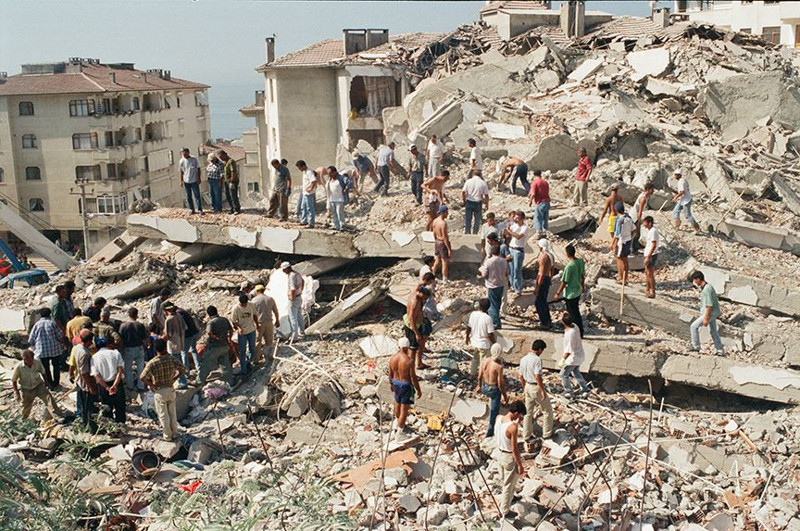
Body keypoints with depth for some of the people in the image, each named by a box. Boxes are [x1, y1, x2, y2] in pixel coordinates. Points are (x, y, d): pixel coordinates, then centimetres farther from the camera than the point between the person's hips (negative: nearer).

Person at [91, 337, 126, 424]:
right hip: (117, 383, 0)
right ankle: (120, 423, 23)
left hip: (103, 385, 0)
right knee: (119, 406, 15)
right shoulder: (115, 353, -1)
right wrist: (115, 385, -21)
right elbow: (120, 370, -14)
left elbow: (96, 375, -12)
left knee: (107, 408, 15)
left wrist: (107, 388, -15)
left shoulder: (94, 357, -2)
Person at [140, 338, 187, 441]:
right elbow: (183, 370, -2)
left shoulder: (152, 363, -20)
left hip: (159, 391, -3)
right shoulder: (172, 360, -11)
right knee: (172, 413, 20)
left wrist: (151, 385, -10)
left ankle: (167, 436, 22)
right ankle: (174, 433, 31)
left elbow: (143, 377, -27)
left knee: (163, 415, 11)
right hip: (171, 389, 3)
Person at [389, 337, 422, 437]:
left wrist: (391, 383, 21)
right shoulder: (409, 360, -27)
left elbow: (390, 373, 3)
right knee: (404, 409, 7)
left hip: (396, 383, 6)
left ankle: (398, 424, 50)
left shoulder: (393, 357, -10)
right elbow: (413, 377, -20)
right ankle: (399, 432, 15)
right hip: (406, 386, -6)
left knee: (397, 404, 28)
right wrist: (418, 390, -7)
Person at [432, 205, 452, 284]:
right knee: (445, 262, 7)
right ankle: (445, 280, 17)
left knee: (438, 260, 24)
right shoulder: (443, 223, -26)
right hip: (443, 243, -8)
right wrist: (449, 249, -19)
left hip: (437, 242, 8)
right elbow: (445, 237, -24)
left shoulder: (435, 221, 0)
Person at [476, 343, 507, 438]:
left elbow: (480, 376, 0)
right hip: (494, 390, -5)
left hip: (484, 388, 5)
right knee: (494, 411, 14)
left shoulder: (484, 361, -13)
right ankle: (490, 432, 27)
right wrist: (505, 396, -7)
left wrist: (479, 386, 20)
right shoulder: (499, 366, -28)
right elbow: (500, 384, -21)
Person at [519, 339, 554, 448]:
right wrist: (543, 390, -19)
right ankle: (547, 433, 21)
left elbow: (521, 376, 10)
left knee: (528, 412, 16)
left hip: (528, 386, 7)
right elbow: (538, 376, -26)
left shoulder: (523, 359, 3)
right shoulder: (537, 359, -21)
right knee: (547, 410, 12)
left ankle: (527, 436, 22)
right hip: (536, 387, -7)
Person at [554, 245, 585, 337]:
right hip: (578, 291, 8)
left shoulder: (569, 266, -26)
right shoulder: (581, 262, -4)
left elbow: (564, 282, -20)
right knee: (576, 312, 21)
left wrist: (557, 293, -10)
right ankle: (580, 332, 30)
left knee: (573, 314, 6)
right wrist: (583, 286, 26)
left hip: (570, 294, -8)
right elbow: (583, 276, 10)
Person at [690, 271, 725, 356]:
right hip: (713, 313, 10)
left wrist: (705, 318, -24)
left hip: (710, 313, -10)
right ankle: (720, 351, 23)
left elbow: (709, 305, -25)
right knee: (713, 331, 17)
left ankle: (696, 346, 2)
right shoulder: (704, 287, 9)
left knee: (694, 327, -5)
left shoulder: (707, 289, -23)